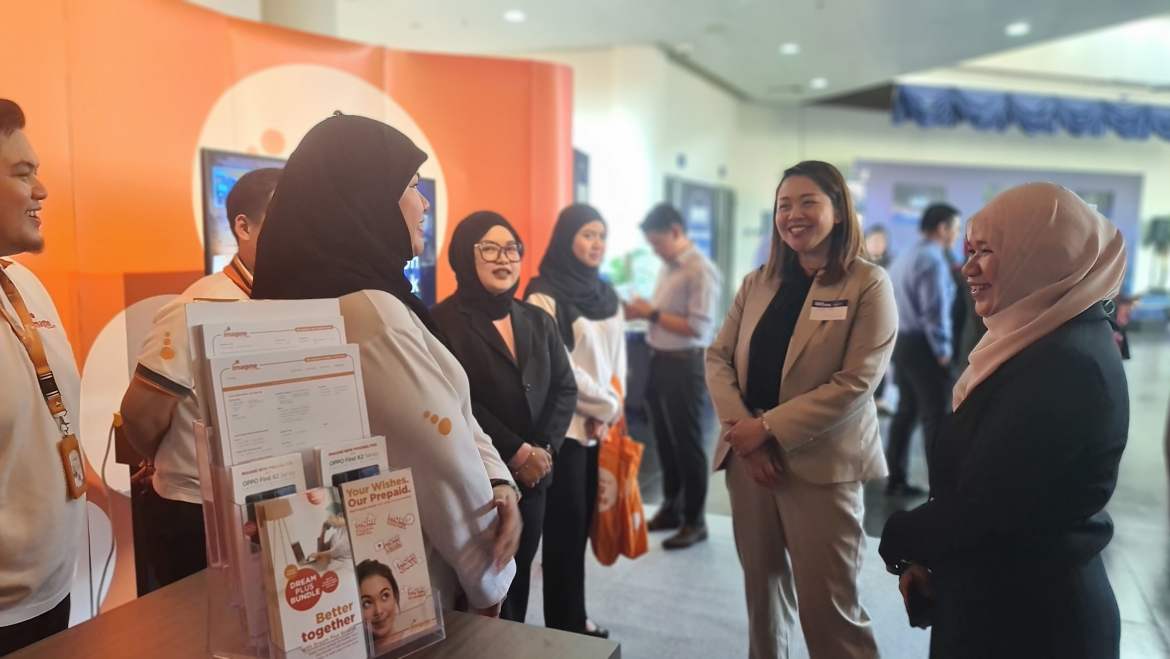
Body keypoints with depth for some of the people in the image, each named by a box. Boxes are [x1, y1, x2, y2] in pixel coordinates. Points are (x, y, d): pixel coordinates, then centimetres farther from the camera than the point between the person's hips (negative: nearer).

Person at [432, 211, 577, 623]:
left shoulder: (539, 321, 11)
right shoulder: (444, 321, -9)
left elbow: (565, 388, 7)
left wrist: (545, 448, -8)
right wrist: (516, 452, -16)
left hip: (533, 477, 6)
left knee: (518, 579, 17)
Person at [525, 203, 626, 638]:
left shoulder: (606, 294, 12)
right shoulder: (545, 294, -10)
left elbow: (618, 358, 11)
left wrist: (611, 414, 0)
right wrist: (606, 406, -7)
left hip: (602, 426, 7)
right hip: (564, 426, -6)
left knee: (583, 522, 13)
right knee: (565, 526, 2)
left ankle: (575, 619, 26)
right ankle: (564, 627, 16)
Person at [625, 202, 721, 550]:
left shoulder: (701, 270, -17)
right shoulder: (668, 267, 11)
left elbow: (698, 328, -23)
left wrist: (651, 313, -20)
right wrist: (642, 311, -1)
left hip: (685, 366, -9)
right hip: (660, 362, 9)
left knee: (687, 444, 4)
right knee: (665, 440, 18)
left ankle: (694, 521, 19)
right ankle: (671, 507, 35)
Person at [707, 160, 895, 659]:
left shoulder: (868, 284, -6)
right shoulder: (757, 282, 9)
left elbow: (855, 383, -14)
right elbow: (718, 356, 5)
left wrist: (768, 427, -17)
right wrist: (740, 427, -12)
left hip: (821, 464, -5)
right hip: (748, 456, 5)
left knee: (827, 606, 2)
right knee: (762, 587, 18)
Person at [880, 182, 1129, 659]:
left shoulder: (1066, 363, -25)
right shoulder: (1047, 343, 7)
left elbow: (981, 506, -25)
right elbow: (977, 479, 8)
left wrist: (900, 541, -8)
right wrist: (928, 556, 1)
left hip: (1025, 618, -9)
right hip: (1001, 600, 9)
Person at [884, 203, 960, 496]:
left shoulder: (905, 257, 15)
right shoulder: (933, 260, -15)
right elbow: (935, 310, -20)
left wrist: (896, 337, 18)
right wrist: (943, 351, -12)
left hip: (902, 341, 9)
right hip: (922, 346, -9)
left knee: (907, 410, 14)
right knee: (935, 416, -3)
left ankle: (895, 479, 19)